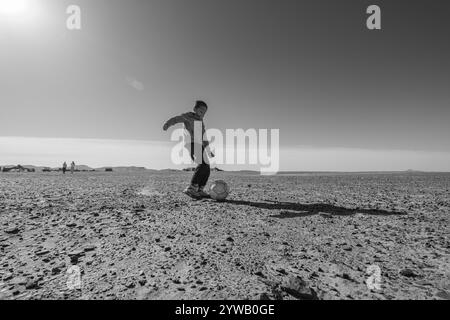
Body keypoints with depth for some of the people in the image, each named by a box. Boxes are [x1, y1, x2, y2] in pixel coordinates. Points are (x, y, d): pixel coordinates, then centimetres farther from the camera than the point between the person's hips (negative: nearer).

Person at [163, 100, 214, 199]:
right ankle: (191, 189, -28)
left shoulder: (201, 122, 26)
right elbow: (177, 118, -16)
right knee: (202, 165, -26)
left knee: (207, 169, 1)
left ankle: (199, 191, 8)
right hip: (191, 144, -8)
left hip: (199, 146, 8)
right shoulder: (188, 116, 4)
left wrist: (209, 151, 30)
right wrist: (167, 124, -37)